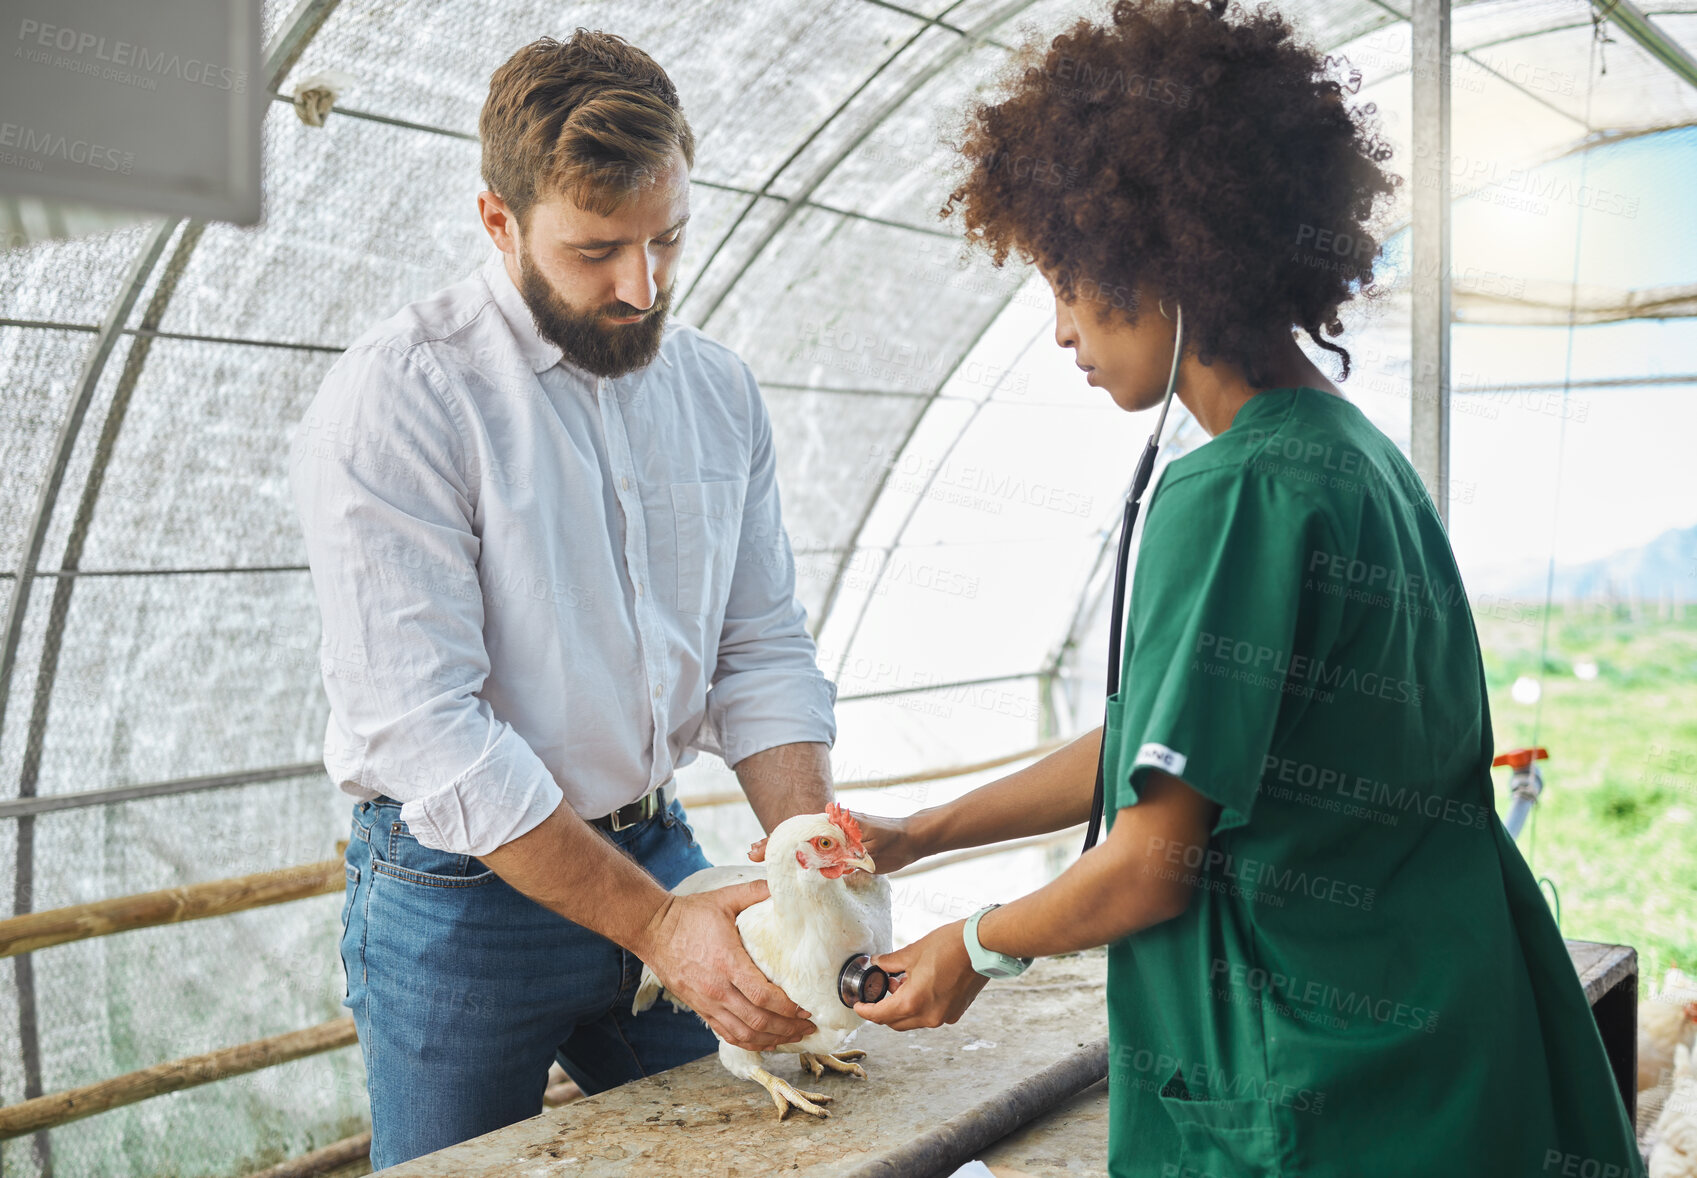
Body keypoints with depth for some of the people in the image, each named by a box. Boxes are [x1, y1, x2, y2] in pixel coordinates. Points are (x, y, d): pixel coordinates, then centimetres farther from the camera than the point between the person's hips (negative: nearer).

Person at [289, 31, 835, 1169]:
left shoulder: (719, 388, 1)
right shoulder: (396, 398, -18)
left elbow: (763, 652, 4)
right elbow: (426, 732, -22)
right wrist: (654, 924, -24)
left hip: (662, 854, 5)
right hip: (463, 898, -5)